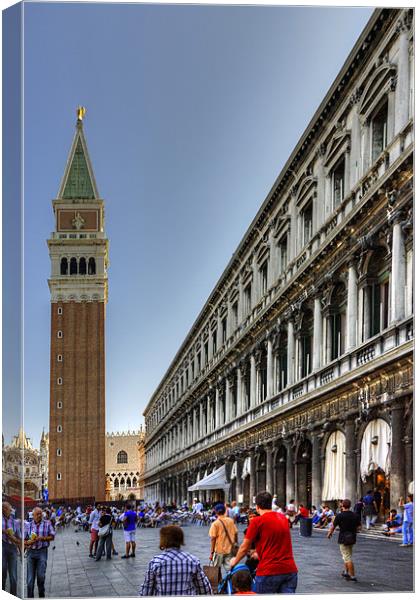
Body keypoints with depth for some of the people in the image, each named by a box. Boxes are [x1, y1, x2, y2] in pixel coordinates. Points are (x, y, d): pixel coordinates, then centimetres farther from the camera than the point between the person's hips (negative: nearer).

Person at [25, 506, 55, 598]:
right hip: (31, 551, 1)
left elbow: (52, 537, 4)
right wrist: (29, 542, -13)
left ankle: (41, 595, 17)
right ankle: (30, 596, 10)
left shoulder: (47, 524, 4)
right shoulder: (28, 525, 7)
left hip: (42, 551, -1)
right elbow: (24, 540, 8)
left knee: (41, 575, -1)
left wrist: (42, 538, -12)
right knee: (30, 577, 0)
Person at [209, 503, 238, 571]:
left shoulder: (215, 523, -11)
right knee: (229, 568, 5)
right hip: (229, 549, 3)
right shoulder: (231, 521, 1)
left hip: (219, 550, -3)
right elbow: (235, 533, 6)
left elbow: (213, 539, -12)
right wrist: (236, 543, 20)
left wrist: (211, 552, -6)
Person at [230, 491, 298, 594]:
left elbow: (244, 548, 2)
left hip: (269, 572, -5)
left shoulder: (257, 521, -6)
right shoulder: (283, 518, 12)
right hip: (290, 570, 5)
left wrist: (235, 560, 21)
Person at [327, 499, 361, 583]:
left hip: (343, 539, -6)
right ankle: (346, 572, 29)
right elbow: (359, 527, 5)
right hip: (352, 538, 6)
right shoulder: (355, 515, 1)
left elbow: (333, 527, -8)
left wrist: (329, 534, 10)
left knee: (348, 557, -3)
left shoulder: (340, 515, -14)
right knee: (347, 556, 23)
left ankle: (352, 576, -4)